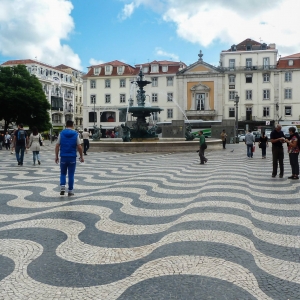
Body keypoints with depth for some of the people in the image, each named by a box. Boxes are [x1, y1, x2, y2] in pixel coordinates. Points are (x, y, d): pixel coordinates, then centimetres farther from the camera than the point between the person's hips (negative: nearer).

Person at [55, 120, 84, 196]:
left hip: (63, 157, 1)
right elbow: (79, 147, -4)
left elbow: (57, 146, -1)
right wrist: (81, 157, 6)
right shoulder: (76, 134, -1)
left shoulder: (61, 133, 1)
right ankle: (70, 191, 10)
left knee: (63, 173, 15)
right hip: (72, 157, -1)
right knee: (71, 174, 6)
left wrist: (56, 156, 7)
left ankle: (62, 187, -4)